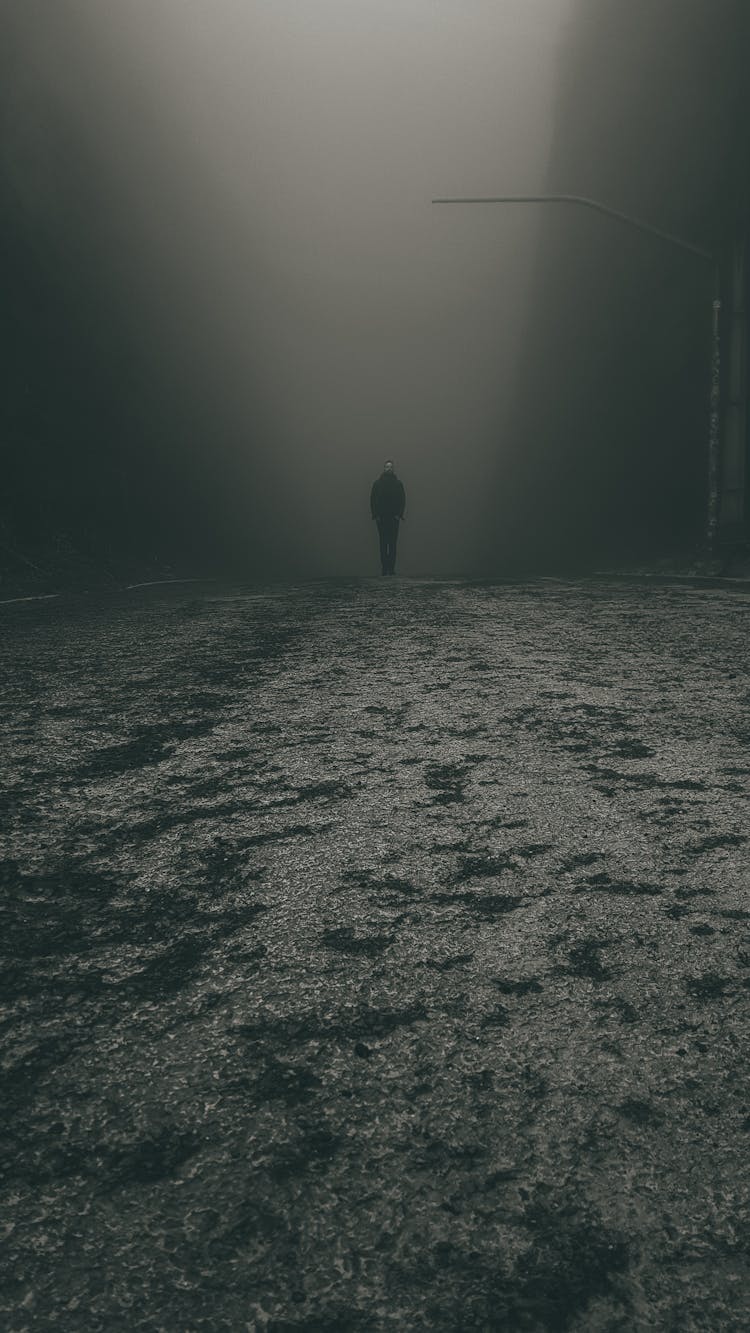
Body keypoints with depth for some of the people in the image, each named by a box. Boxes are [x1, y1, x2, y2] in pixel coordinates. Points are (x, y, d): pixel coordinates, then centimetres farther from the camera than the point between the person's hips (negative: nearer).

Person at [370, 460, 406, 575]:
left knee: (393, 544, -3)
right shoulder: (377, 483, 7)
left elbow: (403, 500, 8)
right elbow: (372, 500, 6)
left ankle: (392, 567, -2)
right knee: (383, 544, -1)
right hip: (381, 518, 0)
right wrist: (375, 515, -3)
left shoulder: (398, 483, 8)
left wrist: (399, 515, -3)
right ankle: (384, 567, -1)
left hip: (394, 518, 0)